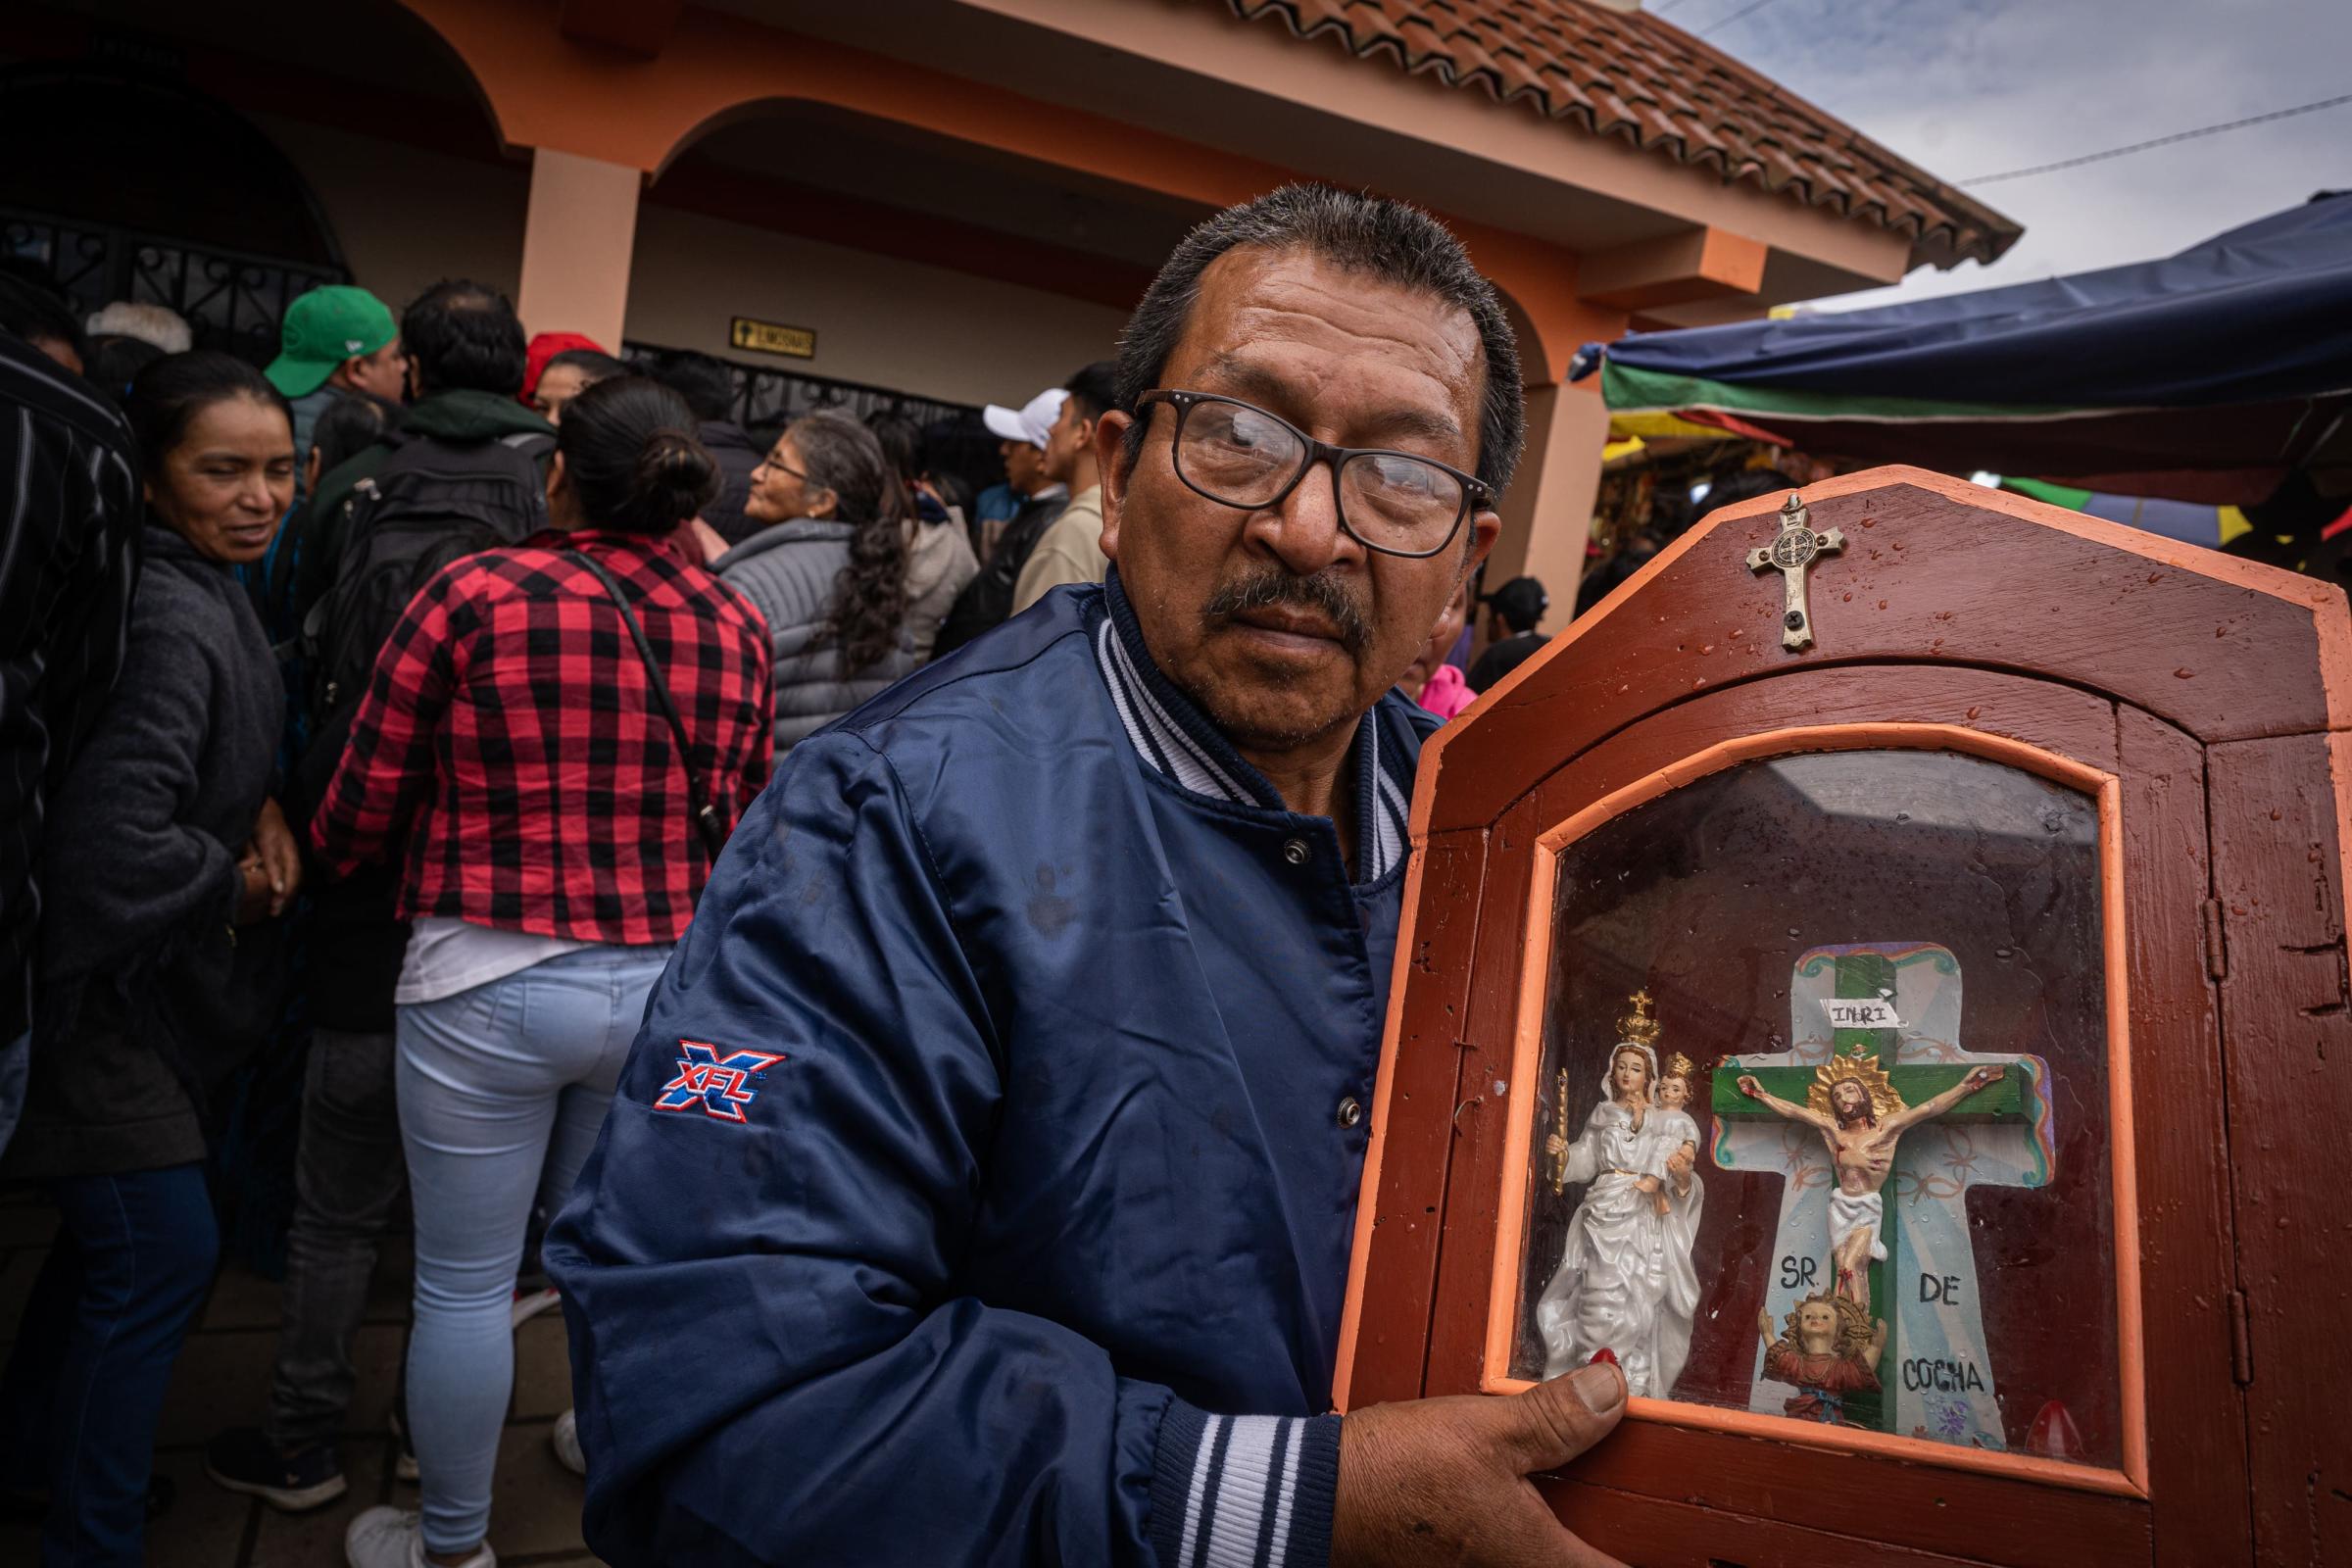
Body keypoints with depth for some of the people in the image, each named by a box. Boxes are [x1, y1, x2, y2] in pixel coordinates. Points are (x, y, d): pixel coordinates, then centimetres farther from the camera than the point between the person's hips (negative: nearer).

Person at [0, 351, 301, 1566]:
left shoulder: (209, 590, 4)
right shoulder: (169, 620, -26)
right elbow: (113, 837, -33)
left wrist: (262, 810, -2)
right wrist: (235, 883, -16)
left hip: (158, 980, 10)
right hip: (101, 987, -10)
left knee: (119, 1231, 22)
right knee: (162, 1250, -2)